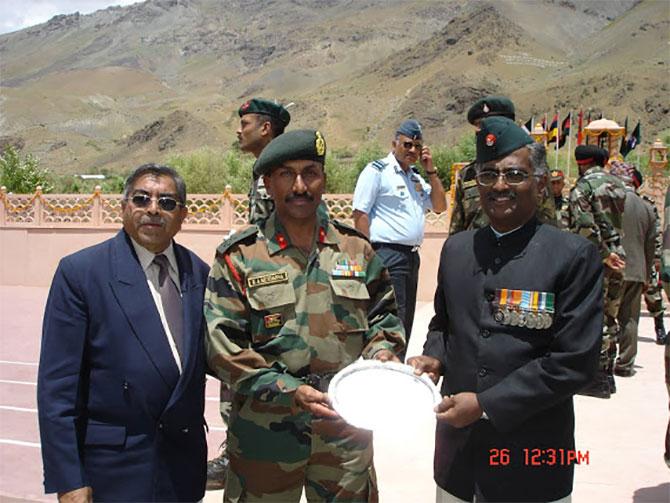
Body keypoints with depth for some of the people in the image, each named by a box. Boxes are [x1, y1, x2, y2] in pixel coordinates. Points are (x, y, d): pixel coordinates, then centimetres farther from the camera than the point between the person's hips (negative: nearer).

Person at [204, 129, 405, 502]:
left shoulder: (356, 249, 4)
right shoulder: (240, 256, -6)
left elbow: (384, 315, 14)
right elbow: (222, 345, -11)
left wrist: (382, 352, -7)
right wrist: (289, 391, -19)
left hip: (347, 427, 3)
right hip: (266, 433, -2)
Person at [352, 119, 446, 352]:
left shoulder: (416, 176, 19)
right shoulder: (377, 171, -6)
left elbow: (440, 206, 15)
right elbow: (360, 214, -11)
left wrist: (430, 170, 7)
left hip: (411, 255, 9)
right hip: (388, 255, -9)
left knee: (406, 320, 14)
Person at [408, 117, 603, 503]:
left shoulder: (574, 256, -10)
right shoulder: (457, 249, 6)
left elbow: (575, 361, -14)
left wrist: (486, 404, -16)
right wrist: (435, 359, -3)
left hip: (533, 456, -4)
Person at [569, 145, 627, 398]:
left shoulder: (582, 187, -8)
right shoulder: (618, 184, 13)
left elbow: (584, 227, -20)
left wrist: (604, 254, -15)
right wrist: (613, 252, 11)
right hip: (618, 257, 7)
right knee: (610, 316, 14)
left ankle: (597, 378, 0)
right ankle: (607, 373, 23)